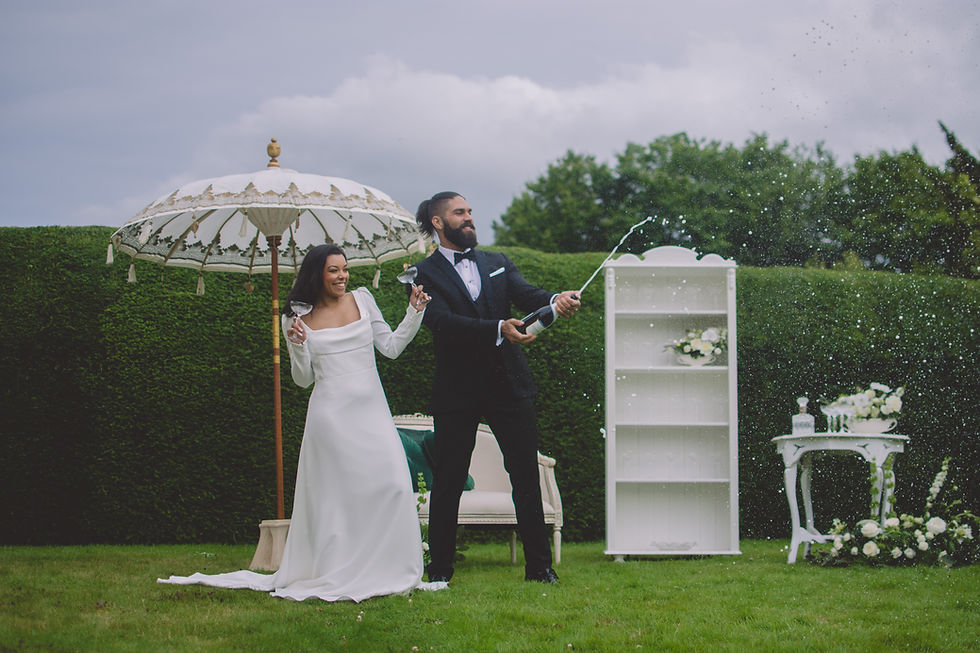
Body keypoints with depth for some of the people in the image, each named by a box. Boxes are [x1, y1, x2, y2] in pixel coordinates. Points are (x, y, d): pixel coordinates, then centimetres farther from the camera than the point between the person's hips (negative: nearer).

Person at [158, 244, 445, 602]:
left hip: (371, 410, 2)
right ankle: (338, 575, 2)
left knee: (392, 484, -11)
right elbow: (303, 378, 7)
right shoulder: (299, 318, 6)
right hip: (331, 414, -2)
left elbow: (391, 347, 10)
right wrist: (298, 344, -9)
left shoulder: (362, 300, 10)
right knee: (334, 494, -4)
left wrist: (414, 313, -1)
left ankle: (387, 571, -1)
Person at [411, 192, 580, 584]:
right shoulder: (427, 273, -1)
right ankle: (440, 569, 13)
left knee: (526, 477, 2)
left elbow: (526, 295, -2)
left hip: (509, 386, 3)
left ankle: (538, 566, 8)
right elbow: (443, 321, -17)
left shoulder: (497, 264, 13)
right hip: (457, 391, -3)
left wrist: (555, 301, -27)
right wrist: (499, 329, -30)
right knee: (448, 482, 3)